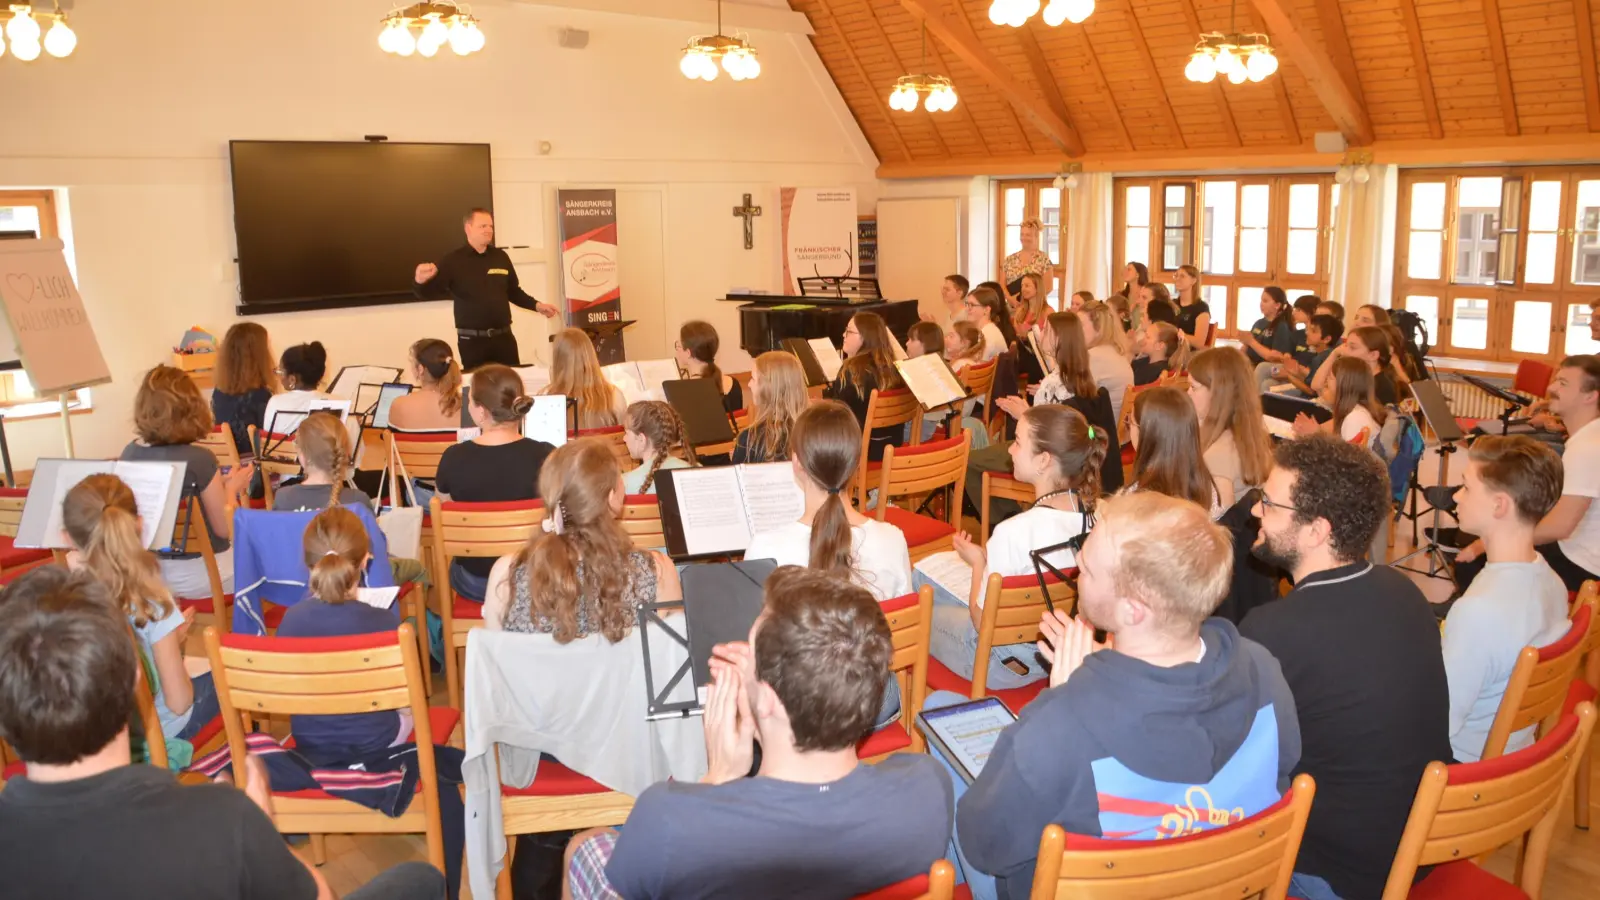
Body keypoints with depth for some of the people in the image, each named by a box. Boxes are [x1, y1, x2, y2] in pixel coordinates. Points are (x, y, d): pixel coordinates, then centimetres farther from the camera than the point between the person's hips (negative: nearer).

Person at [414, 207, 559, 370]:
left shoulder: (500, 257, 8)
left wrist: (536, 305, 6)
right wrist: (421, 281, -33)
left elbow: (514, 292, 17)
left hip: (503, 336, 4)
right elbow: (429, 292, -11)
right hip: (472, 340, -3)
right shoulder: (452, 260, -5)